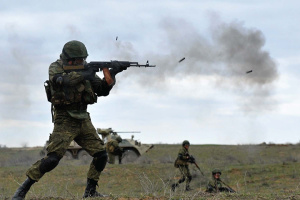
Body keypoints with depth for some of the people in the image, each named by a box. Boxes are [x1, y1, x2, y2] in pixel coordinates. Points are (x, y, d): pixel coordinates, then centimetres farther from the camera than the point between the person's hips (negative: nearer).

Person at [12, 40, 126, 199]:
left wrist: (111, 74, -10)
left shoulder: (85, 68, 7)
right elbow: (61, 80, -32)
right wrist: (84, 75, -31)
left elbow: (102, 90, 6)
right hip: (64, 121, -6)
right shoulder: (56, 68, -8)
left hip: (83, 120, 6)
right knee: (52, 159, -18)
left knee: (101, 156, -2)